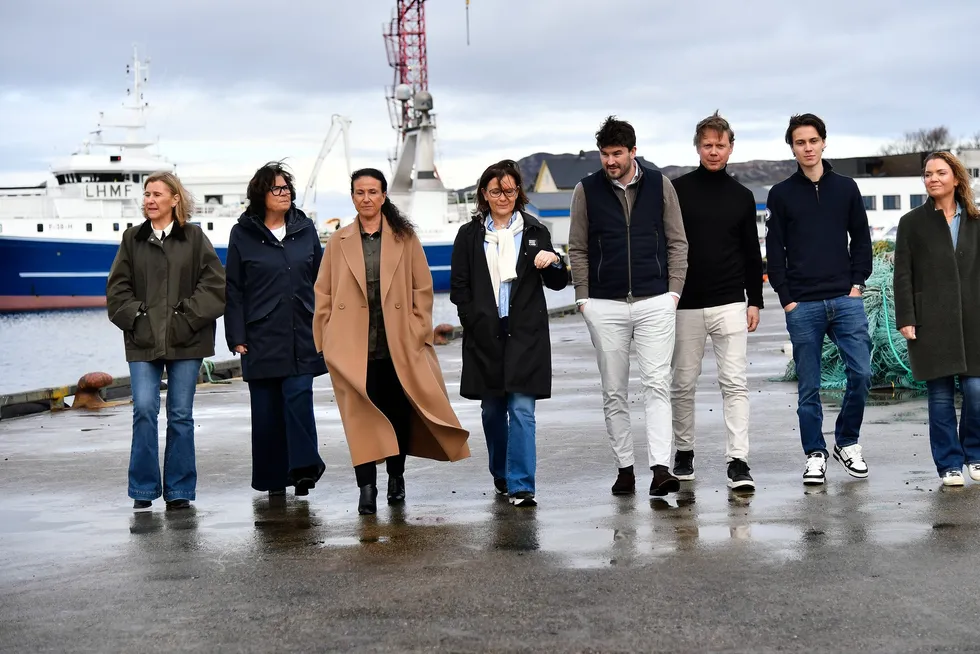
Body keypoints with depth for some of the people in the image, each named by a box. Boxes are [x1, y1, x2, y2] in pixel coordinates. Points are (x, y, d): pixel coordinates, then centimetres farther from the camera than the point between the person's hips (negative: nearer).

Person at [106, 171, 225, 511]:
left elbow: (215, 284, 0)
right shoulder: (132, 238, 10)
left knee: (181, 415, 3)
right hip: (143, 341, 1)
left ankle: (179, 491, 12)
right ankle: (143, 489, 1)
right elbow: (117, 287, 9)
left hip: (185, 342, -1)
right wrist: (135, 317, -5)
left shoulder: (194, 237, 5)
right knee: (144, 410, -10)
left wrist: (189, 316, -8)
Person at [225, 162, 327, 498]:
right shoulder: (243, 234, 3)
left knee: (299, 395, -12)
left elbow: (319, 281, 12)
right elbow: (233, 290, 3)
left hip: (301, 336, 1)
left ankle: (303, 466, -11)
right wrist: (236, 337, -2)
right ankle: (273, 477, 13)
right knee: (265, 407, 4)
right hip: (261, 338, -1)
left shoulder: (305, 229, 9)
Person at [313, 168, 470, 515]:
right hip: (353, 347, 0)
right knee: (361, 416, -6)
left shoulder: (405, 238, 5)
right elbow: (323, 294, 8)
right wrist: (327, 341, 1)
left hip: (398, 345, 0)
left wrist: (417, 333, -2)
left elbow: (423, 288, 5)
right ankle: (367, 486, -6)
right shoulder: (338, 242, 8)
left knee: (399, 414, 8)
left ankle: (396, 478, 26)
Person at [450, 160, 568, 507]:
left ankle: (520, 486, -10)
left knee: (522, 409, -10)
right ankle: (501, 475, 31)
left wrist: (554, 262, -10)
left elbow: (557, 283, 11)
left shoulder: (534, 232, 8)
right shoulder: (469, 235, 9)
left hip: (525, 335, -2)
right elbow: (458, 287, 7)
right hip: (484, 336, 2)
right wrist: (474, 321, -6)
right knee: (492, 410, 12)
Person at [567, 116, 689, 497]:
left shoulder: (659, 185, 3)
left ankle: (661, 469, -13)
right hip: (605, 306, 1)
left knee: (657, 385, -9)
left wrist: (674, 291, 0)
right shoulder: (587, 190, 2)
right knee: (613, 392, 5)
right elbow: (578, 249, 7)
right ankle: (624, 468, 14)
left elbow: (677, 242, 7)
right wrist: (584, 298, 1)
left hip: (655, 302, -1)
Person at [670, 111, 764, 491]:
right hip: (685, 304, -1)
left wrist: (755, 301, 8)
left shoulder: (742, 196, 9)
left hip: (731, 304, 1)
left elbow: (752, 254, 13)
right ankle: (683, 453, 23)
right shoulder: (678, 190, 2)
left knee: (735, 383, -6)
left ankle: (738, 461, -7)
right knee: (683, 384, 7)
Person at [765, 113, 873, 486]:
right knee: (808, 386, 2)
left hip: (846, 300, 1)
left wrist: (858, 283, 2)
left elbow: (862, 240, 13)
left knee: (862, 373, -5)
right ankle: (815, 455, 13)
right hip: (802, 305, -1)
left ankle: (847, 442, 15)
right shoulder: (781, 194, 5)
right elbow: (774, 251, 4)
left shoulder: (846, 188, 10)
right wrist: (786, 298, -3)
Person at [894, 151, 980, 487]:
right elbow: (903, 275, 1)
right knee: (940, 395, 0)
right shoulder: (912, 223, 5)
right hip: (932, 322, -2)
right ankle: (949, 465, 10)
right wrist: (905, 319, -6)